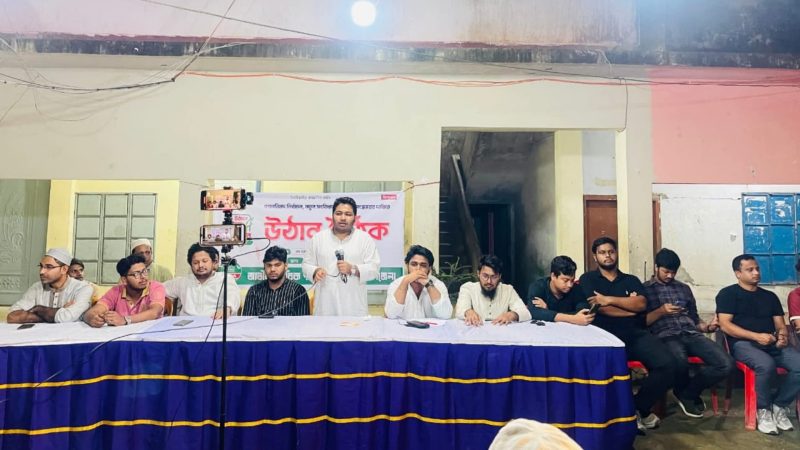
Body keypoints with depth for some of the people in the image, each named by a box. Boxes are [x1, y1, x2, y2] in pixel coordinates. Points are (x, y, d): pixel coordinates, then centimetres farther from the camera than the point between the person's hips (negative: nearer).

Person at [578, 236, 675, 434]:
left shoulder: (631, 280, 21)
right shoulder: (588, 279, 12)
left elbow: (641, 304, 2)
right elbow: (600, 308, -3)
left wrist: (609, 299, -5)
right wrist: (630, 306, 3)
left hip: (636, 334, 4)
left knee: (667, 364, -23)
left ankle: (637, 408, -1)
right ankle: (639, 412, -8)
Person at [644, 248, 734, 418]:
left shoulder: (684, 288, 26)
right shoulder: (644, 289, 10)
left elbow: (694, 318, 25)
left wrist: (708, 327, 2)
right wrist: (660, 311, -13)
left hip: (691, 334, 5)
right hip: (666, 336, -5)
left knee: (726, 364, -22)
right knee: (680, 360, -39)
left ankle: (687, 392, 4)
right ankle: (685, 394, 0)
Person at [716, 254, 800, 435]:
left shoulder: (770, 296, 23)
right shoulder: (728, 294, 4)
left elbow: (781, 325, 17)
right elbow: (725, 325, -6)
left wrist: (783, 336, -8)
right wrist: (757, 336, -16)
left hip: (772, 344, 5)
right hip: (743, 343, -5)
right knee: (766, 364, -36)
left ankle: (780, 406, -3)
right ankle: (763, 409, -12)